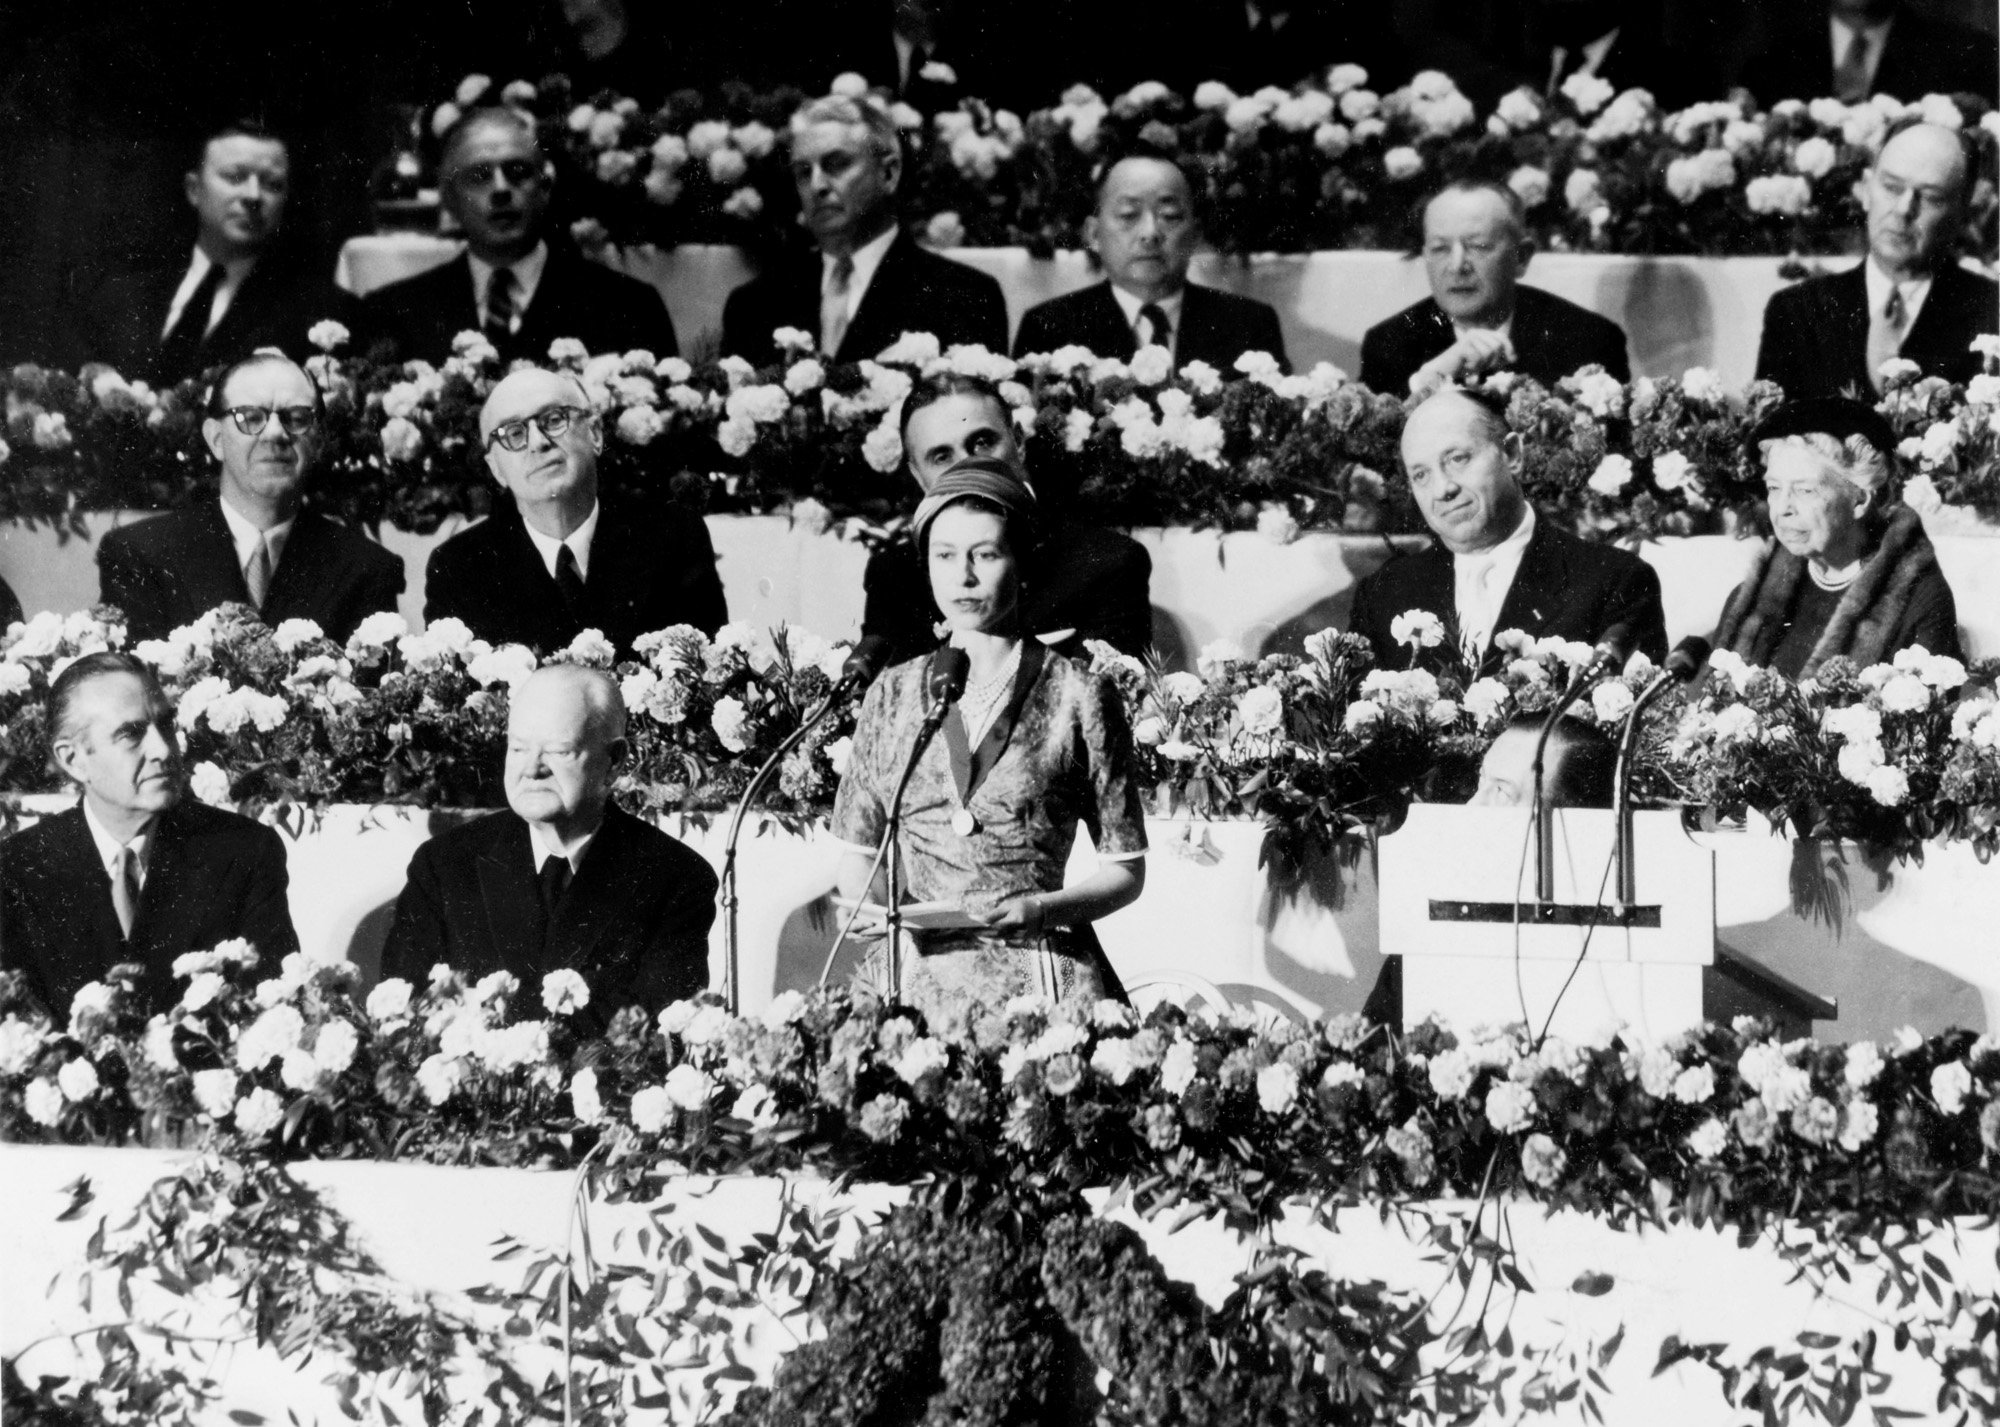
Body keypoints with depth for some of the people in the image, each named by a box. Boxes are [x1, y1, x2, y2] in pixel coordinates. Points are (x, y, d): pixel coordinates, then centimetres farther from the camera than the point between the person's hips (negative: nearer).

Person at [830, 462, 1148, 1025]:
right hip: (915, 975, 2)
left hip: (1039, 978, -2)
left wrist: (1038, 909, -12)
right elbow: (856, 856, 16)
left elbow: (1124, 871, 5)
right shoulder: (893, 694, 11)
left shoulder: (1079, 697, 2)